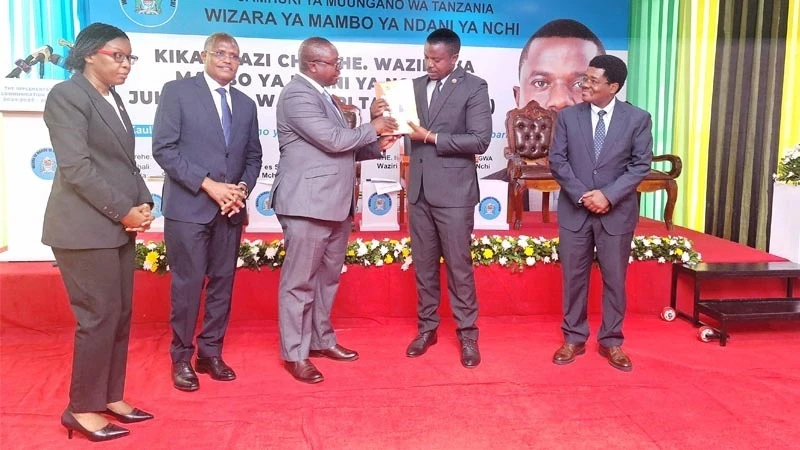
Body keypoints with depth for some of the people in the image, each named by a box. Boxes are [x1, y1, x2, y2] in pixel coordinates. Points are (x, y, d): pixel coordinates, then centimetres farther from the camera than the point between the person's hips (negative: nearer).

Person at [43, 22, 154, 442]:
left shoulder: (113, 98, 16)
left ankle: (110, 397, 23)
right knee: (99, 317, -4)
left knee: (120, 314, 11)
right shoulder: (67, 95, -9)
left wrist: (142, 203, 0)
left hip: (119, 225, 8)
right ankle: (82, 409, 10)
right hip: (86, 228, -8)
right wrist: (125, 211, -16)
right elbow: (76, 168, -18)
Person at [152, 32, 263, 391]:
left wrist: (242, 188, -5)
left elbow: (253, 156, 15)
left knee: (223, 282, 9)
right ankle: (181, 358, 15)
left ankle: (210, 354, 23)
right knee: (188, 284, -1)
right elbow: (163, 148, -9)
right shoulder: (177, 91, -1)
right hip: (188, 207, -5)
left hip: (230, 209, 5)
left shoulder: (246, 104, 14)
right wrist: (208, 185, -15)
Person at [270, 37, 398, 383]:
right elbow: (333, 140, -20)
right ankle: (294, 354, 10)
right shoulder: (297, 95, -12)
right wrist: (373, 129, -7)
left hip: (335, 204, 10)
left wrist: (376, 146, 3)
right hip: (308, 205, -10)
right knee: (300, 282, -1)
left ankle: (322, 340, 30)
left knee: (328, 278, 17)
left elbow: (342, 148, 18)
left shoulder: (321, 95, 18)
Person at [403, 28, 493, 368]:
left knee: (459, 266, 2)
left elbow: (480, 140, -13)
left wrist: (432, 137, -15)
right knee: (423, 264, 11)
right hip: (419, 189, 5)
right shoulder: (415, 85, 12)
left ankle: (467, 334, 15)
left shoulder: (474, 87, -4)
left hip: (453, 190, -5)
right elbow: (409, 128, 11)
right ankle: (426, 328, 25)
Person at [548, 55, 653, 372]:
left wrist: (608, 195, -16)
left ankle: (611, 342, 22)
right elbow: (557, 160, -1)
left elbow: (641, 165, -4)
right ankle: (574, 339, 21)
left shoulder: (638, 119, -2)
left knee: (614, 278, 7)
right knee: (574, 277, 7)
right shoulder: (568, 116, 2)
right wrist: (582, 195, -12)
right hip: (574, 210, 1)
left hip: (617, 212, -1)